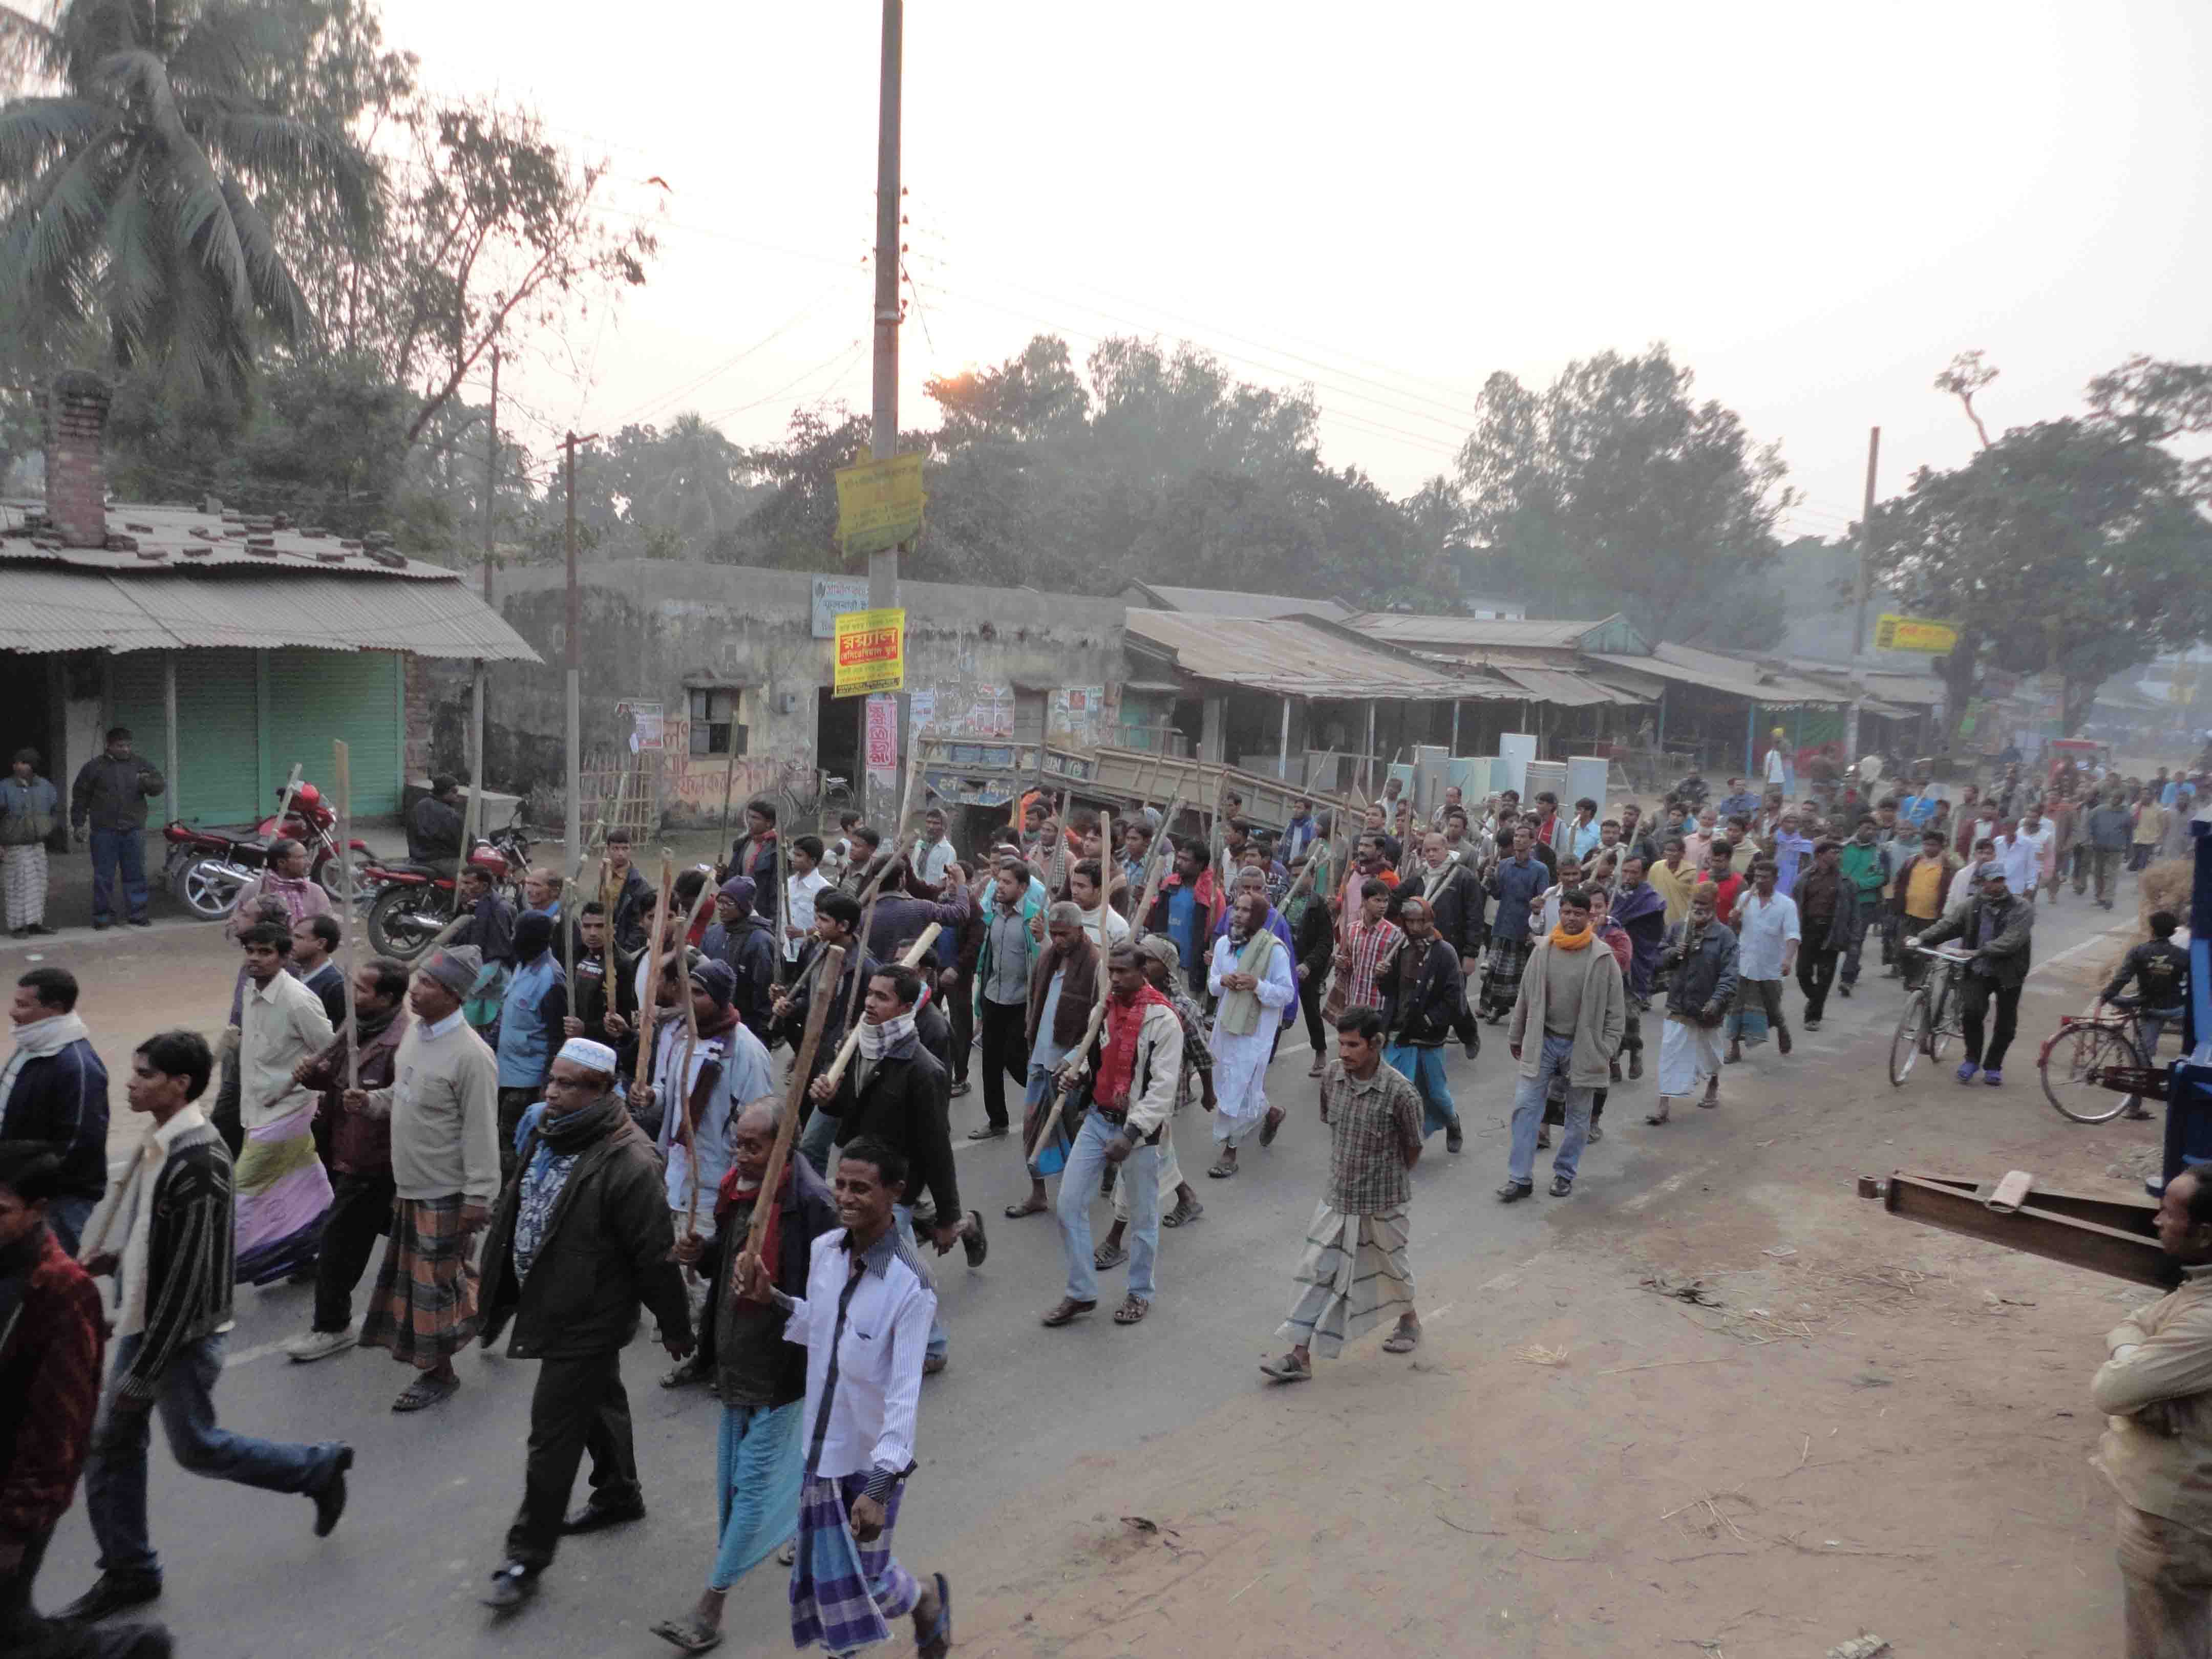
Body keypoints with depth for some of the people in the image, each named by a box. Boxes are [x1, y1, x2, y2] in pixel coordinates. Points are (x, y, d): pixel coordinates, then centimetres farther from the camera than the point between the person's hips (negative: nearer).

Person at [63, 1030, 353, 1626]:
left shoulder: (197, 1162, -28)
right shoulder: (162, 1142, 1)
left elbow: (188, 1276, -26)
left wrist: (141, 1371, -21)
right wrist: (117, 1257, 5)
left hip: (183, 1332, -8)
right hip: (144, 1320, 8)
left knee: (196, 1447, 6)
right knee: (111, 1442, 13)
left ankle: (321, 1468, 25)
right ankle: (127, 1571, 28)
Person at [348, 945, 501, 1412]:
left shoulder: (471, 1056, -24)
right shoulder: (415, 1030, 3)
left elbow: (481, 1132, -21)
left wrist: (479, 1198, -20)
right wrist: (372, 1101, -1)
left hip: (445, 1191, -8)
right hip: (409, 1182, 8)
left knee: (436, 1281, 4)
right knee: (409, 1272, 21)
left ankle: (439, 1373, 20)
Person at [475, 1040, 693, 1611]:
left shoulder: (628, 1162, -30)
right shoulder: (545, 1131, -1)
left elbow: (655, 1255, -22)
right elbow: (518, 1207, 15)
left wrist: (675, 1325, -13)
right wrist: (498, 1287, 21)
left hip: (587, 1322, -9)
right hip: (552, 1305, 9)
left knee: (553, 1435, 0)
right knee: (598, 1402, 27)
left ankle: (528, 1557, 15)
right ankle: (620, 1494, 48)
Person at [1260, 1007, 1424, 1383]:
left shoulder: (1400, 1093, -23)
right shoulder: (1332, 1076, -9)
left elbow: (1413, 1149, -7)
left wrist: (1387, 1179, 7)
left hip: (1383, 1203, -4)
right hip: (1337, 1197, 4)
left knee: (1390, 1263, 19)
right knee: (1318, 1271, 2)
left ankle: (1409, 1320, 48)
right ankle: (1300, 1356, 7)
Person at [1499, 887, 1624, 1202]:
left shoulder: (1602, 957, -9)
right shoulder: (1542, 951, -2)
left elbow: (1615, 1009, -4)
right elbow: (1525, 997, 8)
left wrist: (1607, 1051, -7)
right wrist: (1516, 1037, 12)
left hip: (1582, 1046, -2)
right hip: (1542, 1042, 2)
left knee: (1578, 1115, 11)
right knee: (1525, 1106, -3)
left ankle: (1565, 1173, 28)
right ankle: (1520, 1178, 3)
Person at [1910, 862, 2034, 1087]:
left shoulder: (2022, 908, -8)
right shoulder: (1972, 906, 3)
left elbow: (2011, 940, -21)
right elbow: (1948, 924, -4)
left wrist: (1981, 951, -33)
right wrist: (1922, 938, -21)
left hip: (2008, 974, -1)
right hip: (1977, 971, 1)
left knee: (2005, 1025, 7)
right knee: (1971, 1013, -18)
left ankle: (1993, 1066, 29)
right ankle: (1972, 1058, 6)